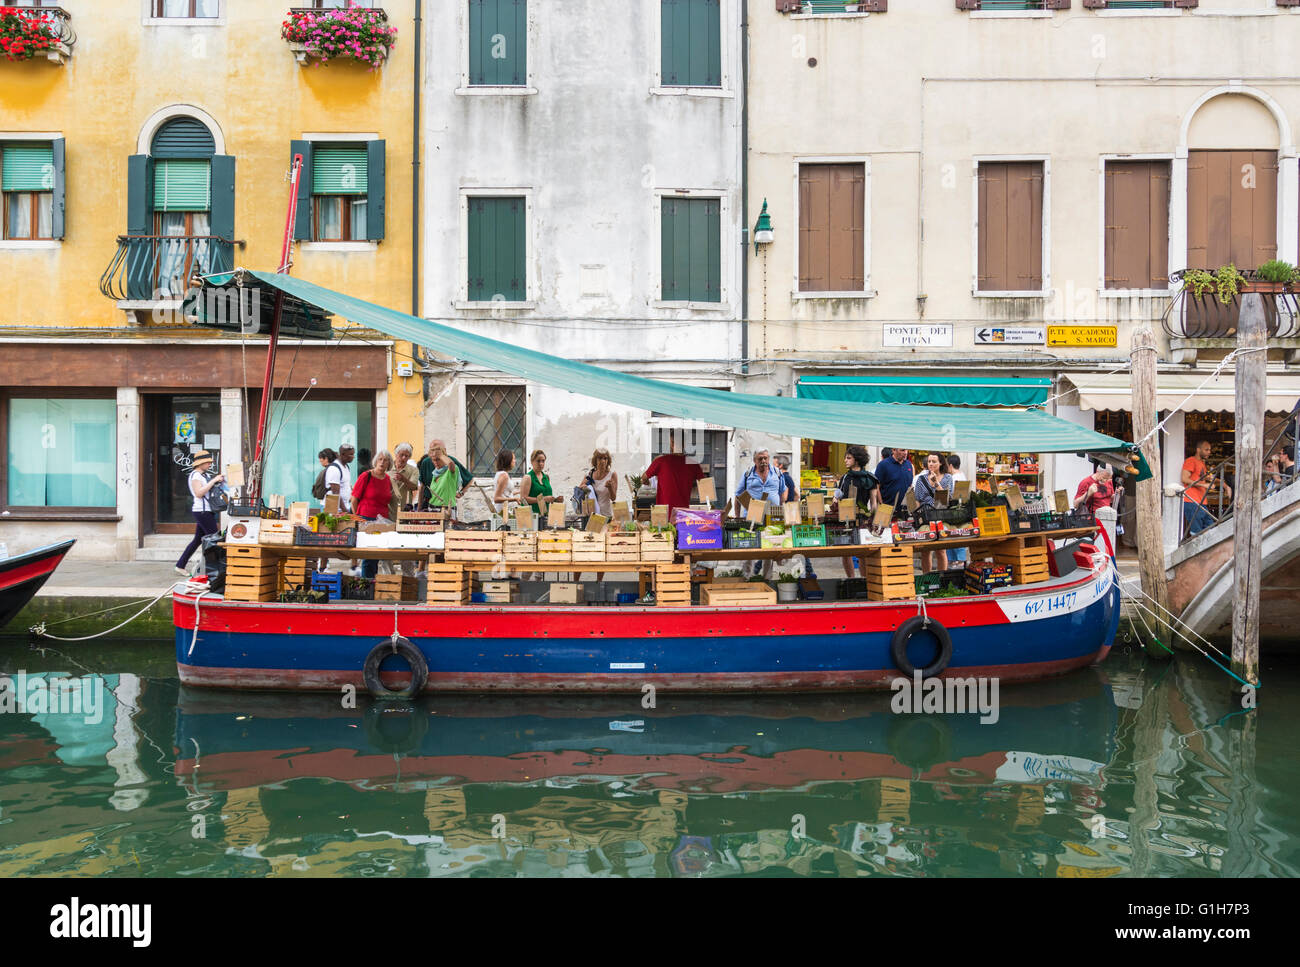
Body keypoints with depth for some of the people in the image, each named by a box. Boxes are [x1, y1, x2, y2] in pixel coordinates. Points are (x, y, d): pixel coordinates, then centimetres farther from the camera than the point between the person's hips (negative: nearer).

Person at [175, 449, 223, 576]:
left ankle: (180, 566, 17)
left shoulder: (200, 475, 19)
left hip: (205, 511, 10)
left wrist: (217, 480, 10)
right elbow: (199, 493, -21)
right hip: (202, 511, -10)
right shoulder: (195, 475, -11)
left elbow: (205, 489, 23)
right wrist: (213, 481, -20)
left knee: (198, 540, 13)